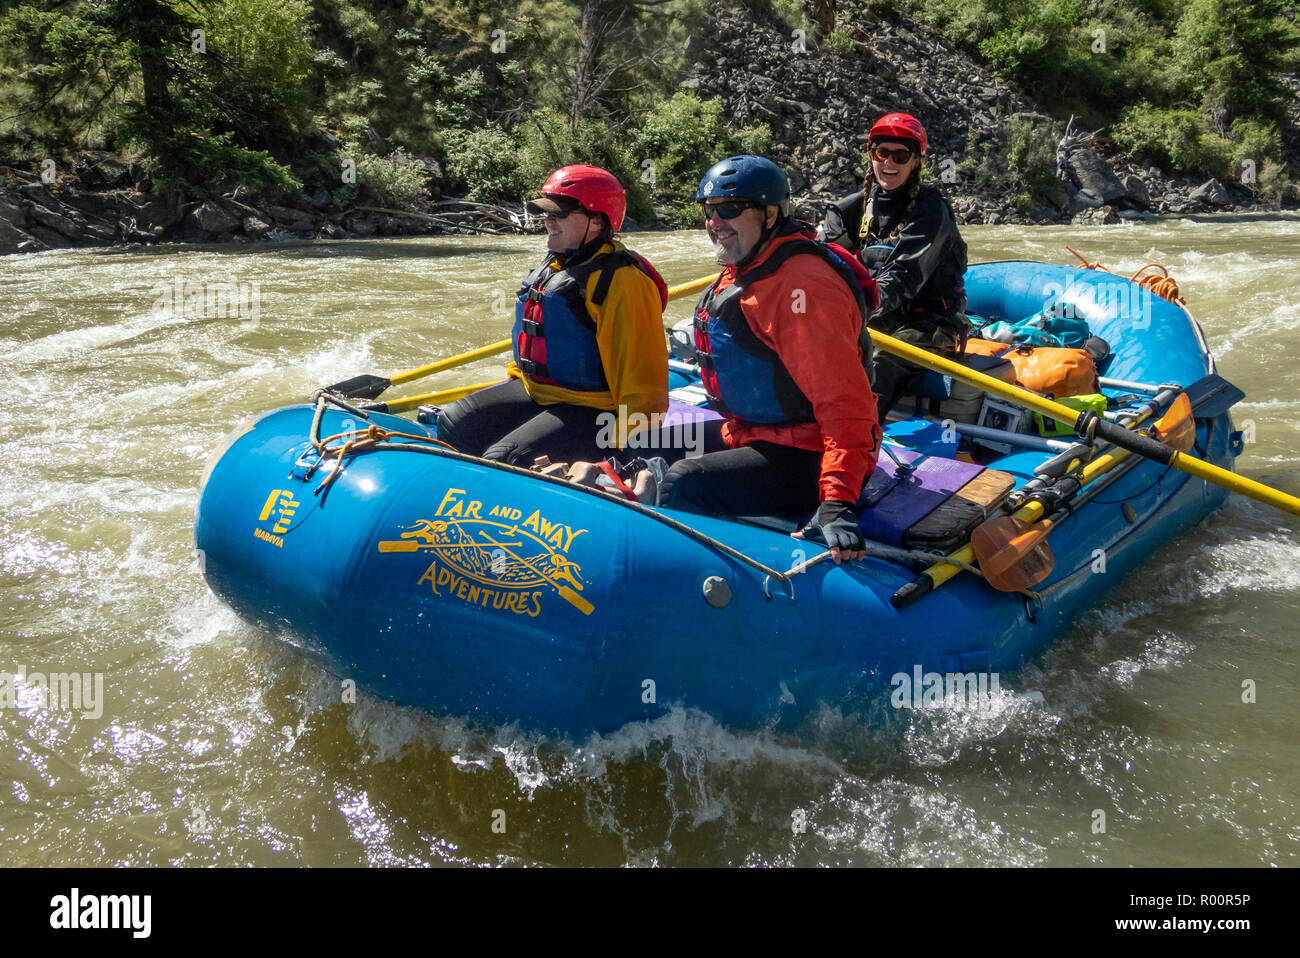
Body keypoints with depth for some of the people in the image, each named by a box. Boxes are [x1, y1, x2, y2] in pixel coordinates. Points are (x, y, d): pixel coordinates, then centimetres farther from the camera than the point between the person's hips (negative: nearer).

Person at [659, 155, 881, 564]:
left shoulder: (802, 285, -24)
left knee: (684, 486, -26)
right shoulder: (741, 271, 10)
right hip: (746, 434, 11)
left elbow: (844, 402, -31)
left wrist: (839, 501, -39)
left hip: (802, 460, -10)